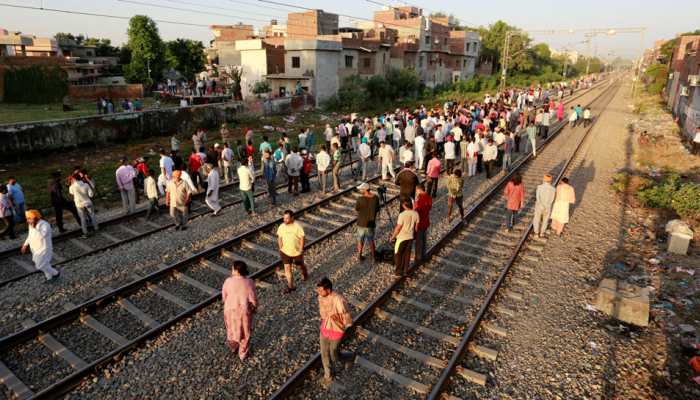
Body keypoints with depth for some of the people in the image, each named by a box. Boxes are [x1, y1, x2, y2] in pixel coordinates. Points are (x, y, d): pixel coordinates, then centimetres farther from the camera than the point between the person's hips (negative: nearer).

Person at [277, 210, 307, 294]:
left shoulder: (297, 227, -21)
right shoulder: (281, 227, -9)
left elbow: (302, 238, -14)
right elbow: (279, 238, 4)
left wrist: (301, 250, -13)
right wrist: (281, 249, 1)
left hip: (296, 252, -3)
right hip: (285, 252, 3)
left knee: (300, 266, 19)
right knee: (287, 268, 0)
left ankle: (304, 273, 53)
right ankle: (290, 286, 11)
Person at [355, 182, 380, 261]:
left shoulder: (360, 199, -22)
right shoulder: (375, 197, -12)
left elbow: (356, 209, -5)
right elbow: (377, 209, 1)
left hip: (362, 223, -2)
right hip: (371, 222, 2)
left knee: (361, 240, 16)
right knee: (371, 240, 20)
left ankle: (359, 255, 25)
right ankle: (373, 255, 30)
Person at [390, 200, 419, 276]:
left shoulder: (402, 215, -25)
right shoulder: (415, 214, -8)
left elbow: (398, 228, -18)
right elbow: (416, 226, 4)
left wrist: (392, 237, -3)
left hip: (402, 237, -5)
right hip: (410, 237, 5)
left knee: (398, 255, 12)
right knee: (407, 254, 18)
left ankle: (398, 271, 21)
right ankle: (405, 271, 29)